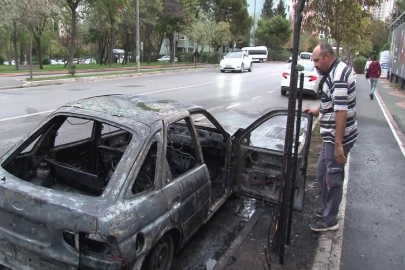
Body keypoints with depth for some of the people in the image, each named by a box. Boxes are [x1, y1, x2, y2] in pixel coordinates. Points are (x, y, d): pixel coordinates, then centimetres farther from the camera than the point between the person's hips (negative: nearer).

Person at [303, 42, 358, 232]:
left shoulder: (338, 75, -21)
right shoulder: (333, 72, 11)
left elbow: (341, 111, -27)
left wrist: (338, 144, -28)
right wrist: (318, 112, 14)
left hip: (339, 137, -10)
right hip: (330, 136, 10)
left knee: (333, 178, 2)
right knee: (322, 172, 20)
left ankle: (330, 221, 17)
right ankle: (327, 209, 38)